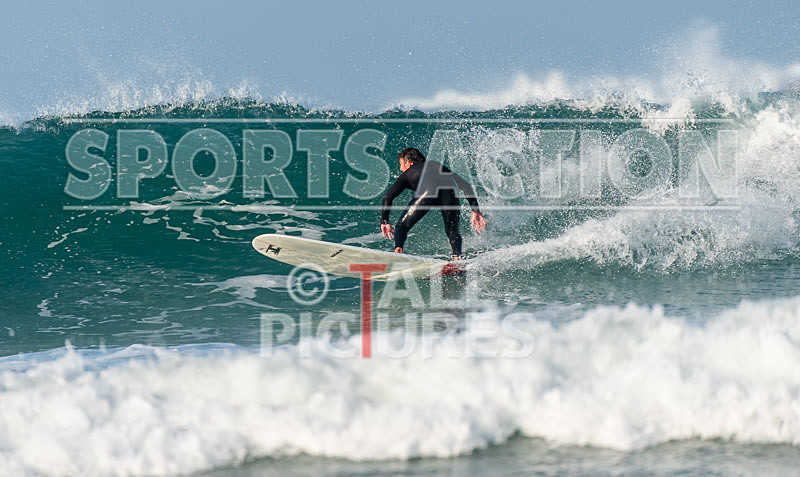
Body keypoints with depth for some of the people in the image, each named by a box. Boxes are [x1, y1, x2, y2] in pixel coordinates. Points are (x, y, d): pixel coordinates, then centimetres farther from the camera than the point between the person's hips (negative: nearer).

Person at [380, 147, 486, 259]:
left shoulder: (408, 173, 35)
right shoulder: (439, 166, 42)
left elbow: (388, 196, 21)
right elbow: (466, 186, 31)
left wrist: (384, 221, 27)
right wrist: (475, 211, 27)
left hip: (428, 191, -2)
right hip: (449, 191, 2)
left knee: (402, 226, 12)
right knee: (452, 231, 18)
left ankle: (398, 250, -14)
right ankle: (457, 257, -9)